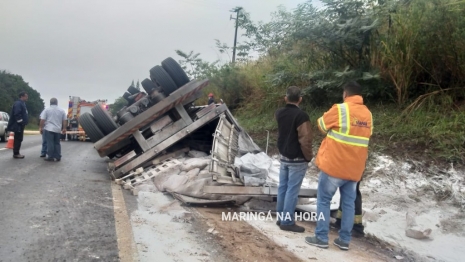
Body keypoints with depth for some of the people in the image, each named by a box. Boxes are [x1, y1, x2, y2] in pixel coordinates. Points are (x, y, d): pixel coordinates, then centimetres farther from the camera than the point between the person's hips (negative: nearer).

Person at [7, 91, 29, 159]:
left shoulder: (22, 103, 18)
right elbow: (17, 114, -24)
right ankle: (16, 154, -1)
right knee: (18, 139, -6)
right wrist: (21, 122, -21)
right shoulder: (18, 103, -16)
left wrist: (23, 123, 19)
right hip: (18, 125, -10)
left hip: (20, 125, 10)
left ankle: (16, 153, 19)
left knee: (18, 139, 13)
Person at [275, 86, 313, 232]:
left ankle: (281, 217, 22)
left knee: (282, 187, 13)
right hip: (297, 159, -7)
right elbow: (305, 139, -21)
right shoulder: (301, 116, -20)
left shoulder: (279, 113, 3)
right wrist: (308, 156, -10)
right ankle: (287, 222, 3)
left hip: (283, 156, 7)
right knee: (292, 190, -2)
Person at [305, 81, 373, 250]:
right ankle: (344, 240, 15)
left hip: (334, 165, -6)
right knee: (348, 203, 11)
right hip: (355, 168, 6)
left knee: (323, 200, 6)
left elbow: (322, 125, 2)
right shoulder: (368, 114, 7)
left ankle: (321, 238, 8)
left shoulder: (340, 109, -12)